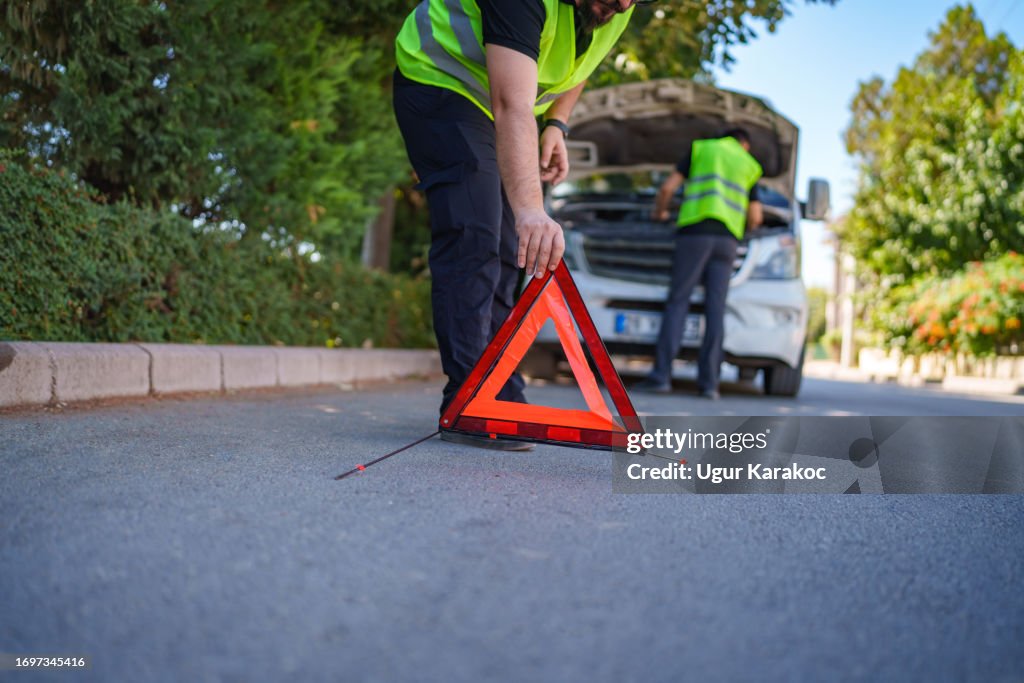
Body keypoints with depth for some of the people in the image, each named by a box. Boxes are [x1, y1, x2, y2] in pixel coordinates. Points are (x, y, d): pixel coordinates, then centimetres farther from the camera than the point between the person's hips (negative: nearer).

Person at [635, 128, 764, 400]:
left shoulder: (701, 148, 16)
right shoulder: (750, 166, 23)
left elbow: (668, 187, 8)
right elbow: (755, 217, 16)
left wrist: (659, 212, 27)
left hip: (695, 231, -2)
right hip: (727, 239, 2)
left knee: (677, 302, -5)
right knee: (716, 309, 0)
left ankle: (661, 375, -13)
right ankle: (708, 381, -5)